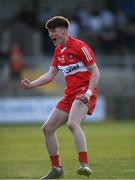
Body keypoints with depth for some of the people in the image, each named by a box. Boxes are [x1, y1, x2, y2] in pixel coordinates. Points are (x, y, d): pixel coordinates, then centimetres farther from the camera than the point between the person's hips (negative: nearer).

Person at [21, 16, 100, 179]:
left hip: (83, 93, -9)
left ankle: (84, 165, -39)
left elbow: (95, 73, -11)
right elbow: (50, 75, 20)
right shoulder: (58, 51, 15)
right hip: (69, 95, 9)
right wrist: (31, 84, 6)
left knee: (72, 123, -34)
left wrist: (88, 93, -24)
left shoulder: (79, 46, -10)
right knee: (47, 128, 5)